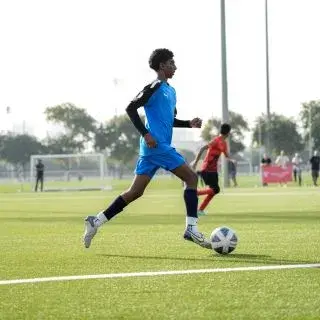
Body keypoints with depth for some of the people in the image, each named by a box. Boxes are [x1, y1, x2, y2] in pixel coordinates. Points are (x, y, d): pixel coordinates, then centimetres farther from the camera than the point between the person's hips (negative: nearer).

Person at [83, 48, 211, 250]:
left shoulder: (170, 91, 21)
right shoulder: (154, 87, -8)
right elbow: (131, 108, -13)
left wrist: (189, 124, 14)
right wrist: (146, 133, -19)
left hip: (151, 148, 10)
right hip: (156, 145, -10)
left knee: (135, 191, 7)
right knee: (191, 177, -10)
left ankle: (96, 221, 8)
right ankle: (191, 228, -13)